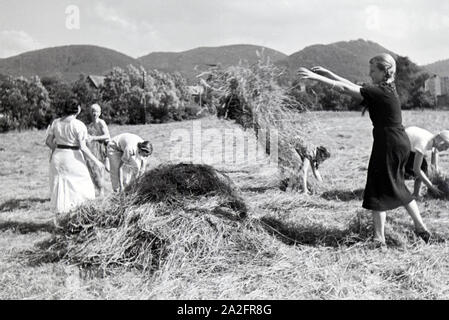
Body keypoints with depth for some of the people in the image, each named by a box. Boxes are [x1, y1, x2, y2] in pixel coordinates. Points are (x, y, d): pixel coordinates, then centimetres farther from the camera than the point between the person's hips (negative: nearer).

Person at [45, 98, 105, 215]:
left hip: (58, 157, 6)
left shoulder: (55, 122, 3)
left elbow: (48, 141, 6)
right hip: (73, 158, -5)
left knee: (60, 189, 13)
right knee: (81, 189, 5)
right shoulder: (79, 125, -13)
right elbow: (83, 147, -16)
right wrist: (96, 161, -8)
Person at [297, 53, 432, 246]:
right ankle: (421, 227, 28)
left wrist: (316, 77, -19)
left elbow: (346, 89, -20)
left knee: (378, 190, -1)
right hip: (400, 143, 10)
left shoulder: (380, 92, -16)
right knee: (396, 188, 21)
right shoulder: (387, 89, 12)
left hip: (388, 144, -10)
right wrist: (328, 73, 14)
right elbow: (354, 86, 16)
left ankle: (379, 240, 5)